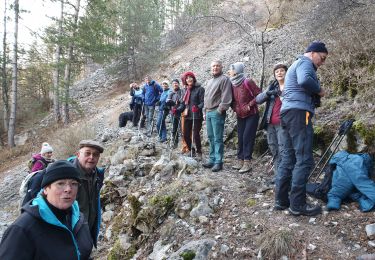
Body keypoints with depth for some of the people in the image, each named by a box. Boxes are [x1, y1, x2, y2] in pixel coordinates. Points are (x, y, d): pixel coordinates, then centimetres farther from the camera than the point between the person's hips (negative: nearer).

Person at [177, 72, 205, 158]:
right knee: (186, 135, 7)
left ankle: (199, 152, 12)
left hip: (196, 116, -6)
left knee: (196, 134, -7)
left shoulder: (199, 89, -4)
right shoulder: (185, 91, 14)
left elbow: (203, 102, -11)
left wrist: (198, 107, -29)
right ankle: (191, 151, 27)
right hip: (187, 116, 6)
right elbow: (183, 104, 16)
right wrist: (177, 110, 0)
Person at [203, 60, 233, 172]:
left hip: (217, 113, -8)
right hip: (208, 112, 8)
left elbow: (226, 97, -14)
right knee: (211, 137, 11)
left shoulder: (224, 79, -5)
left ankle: (218, 162, -1)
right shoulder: (210, 81, 22)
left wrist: (220, 109, -18)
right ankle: (212, 159, 19)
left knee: (217, 138, -6)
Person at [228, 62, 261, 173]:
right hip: (240, 116, 7)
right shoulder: (233, 84, 3)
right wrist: (234, 107, -1)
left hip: (251, 115, -7)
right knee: (240, 138, 8)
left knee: (247, 138, -8)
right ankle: (240, 161, 16)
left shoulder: (247, 82, -17)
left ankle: (247, 163, -1)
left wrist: (249, 105, -18)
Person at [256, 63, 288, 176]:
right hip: (270, 123, 6)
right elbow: (258, 99, 6)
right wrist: (267, 93, -13)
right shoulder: (272, 86, 16)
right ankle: (277, 174, 18)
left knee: (282, 149, -12)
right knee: (274, 149, 9)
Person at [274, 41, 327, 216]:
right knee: (304, 159, -10)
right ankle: (297, 204, -8)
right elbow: (304, 81, -22)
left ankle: (281, 200, 10)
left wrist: (315, 94, 15)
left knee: (288, 159, 8)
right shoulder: (305, 62, -1)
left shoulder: (295, 64, 31)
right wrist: (319, 90, -5)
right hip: (299, 112, -10)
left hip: (287, 112, 10)